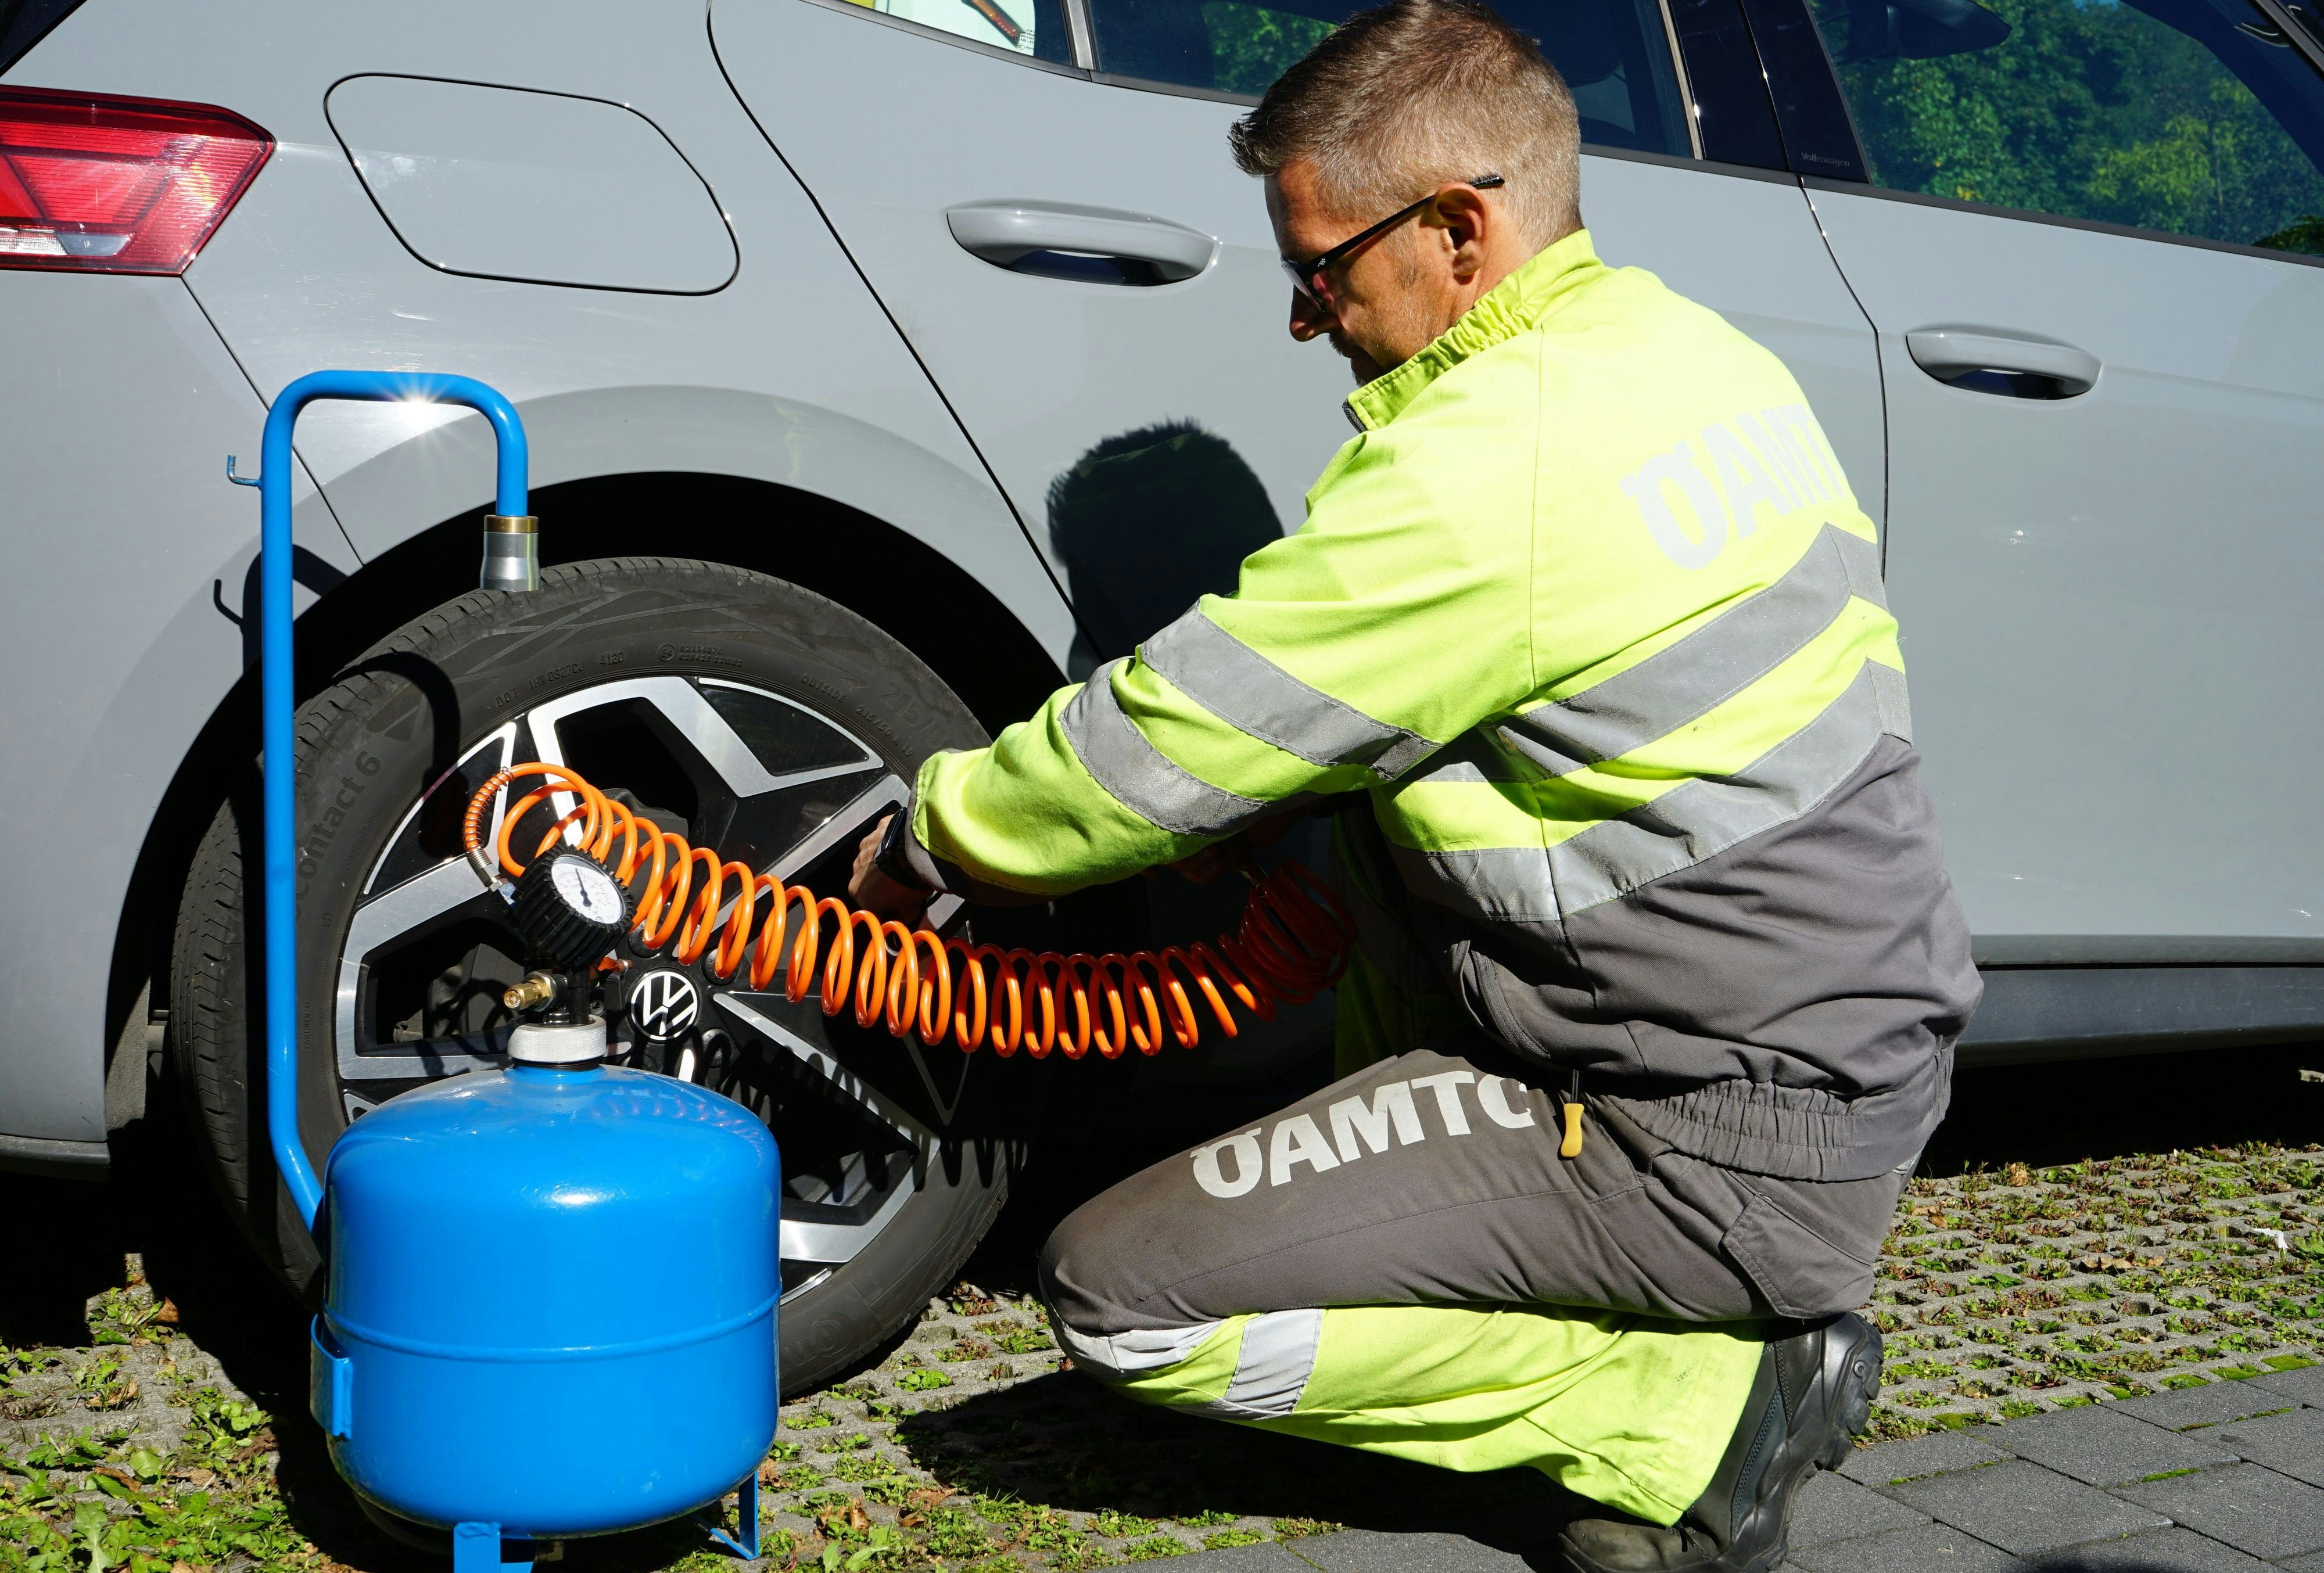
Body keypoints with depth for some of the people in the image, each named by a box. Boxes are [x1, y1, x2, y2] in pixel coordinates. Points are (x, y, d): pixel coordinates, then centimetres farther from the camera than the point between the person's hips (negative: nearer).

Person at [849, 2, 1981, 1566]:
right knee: (1376, 811, 21)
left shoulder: (1487, 466, -22)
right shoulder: (1702, 356, 6)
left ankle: (1711, 1403, -2)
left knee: (1122, 1296, -8)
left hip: (1723, 1153, -9)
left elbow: (1169, 744, -13)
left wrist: (933, 836, 5)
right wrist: (1265, 801, 10)